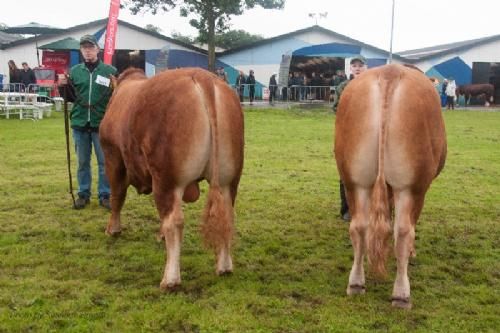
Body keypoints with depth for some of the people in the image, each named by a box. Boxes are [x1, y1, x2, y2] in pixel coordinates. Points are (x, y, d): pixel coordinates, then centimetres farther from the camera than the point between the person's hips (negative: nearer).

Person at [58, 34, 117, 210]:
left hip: (102, 124, -3)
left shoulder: (110, 71, -2)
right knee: (82, 162, 12)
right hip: (80, 123, 3)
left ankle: (105, 195, 16)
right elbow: (70, 97, 10)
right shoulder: (75, 71, 7)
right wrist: (63, 86, -7)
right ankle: (83, 194, 24)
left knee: (104, 162, 5)